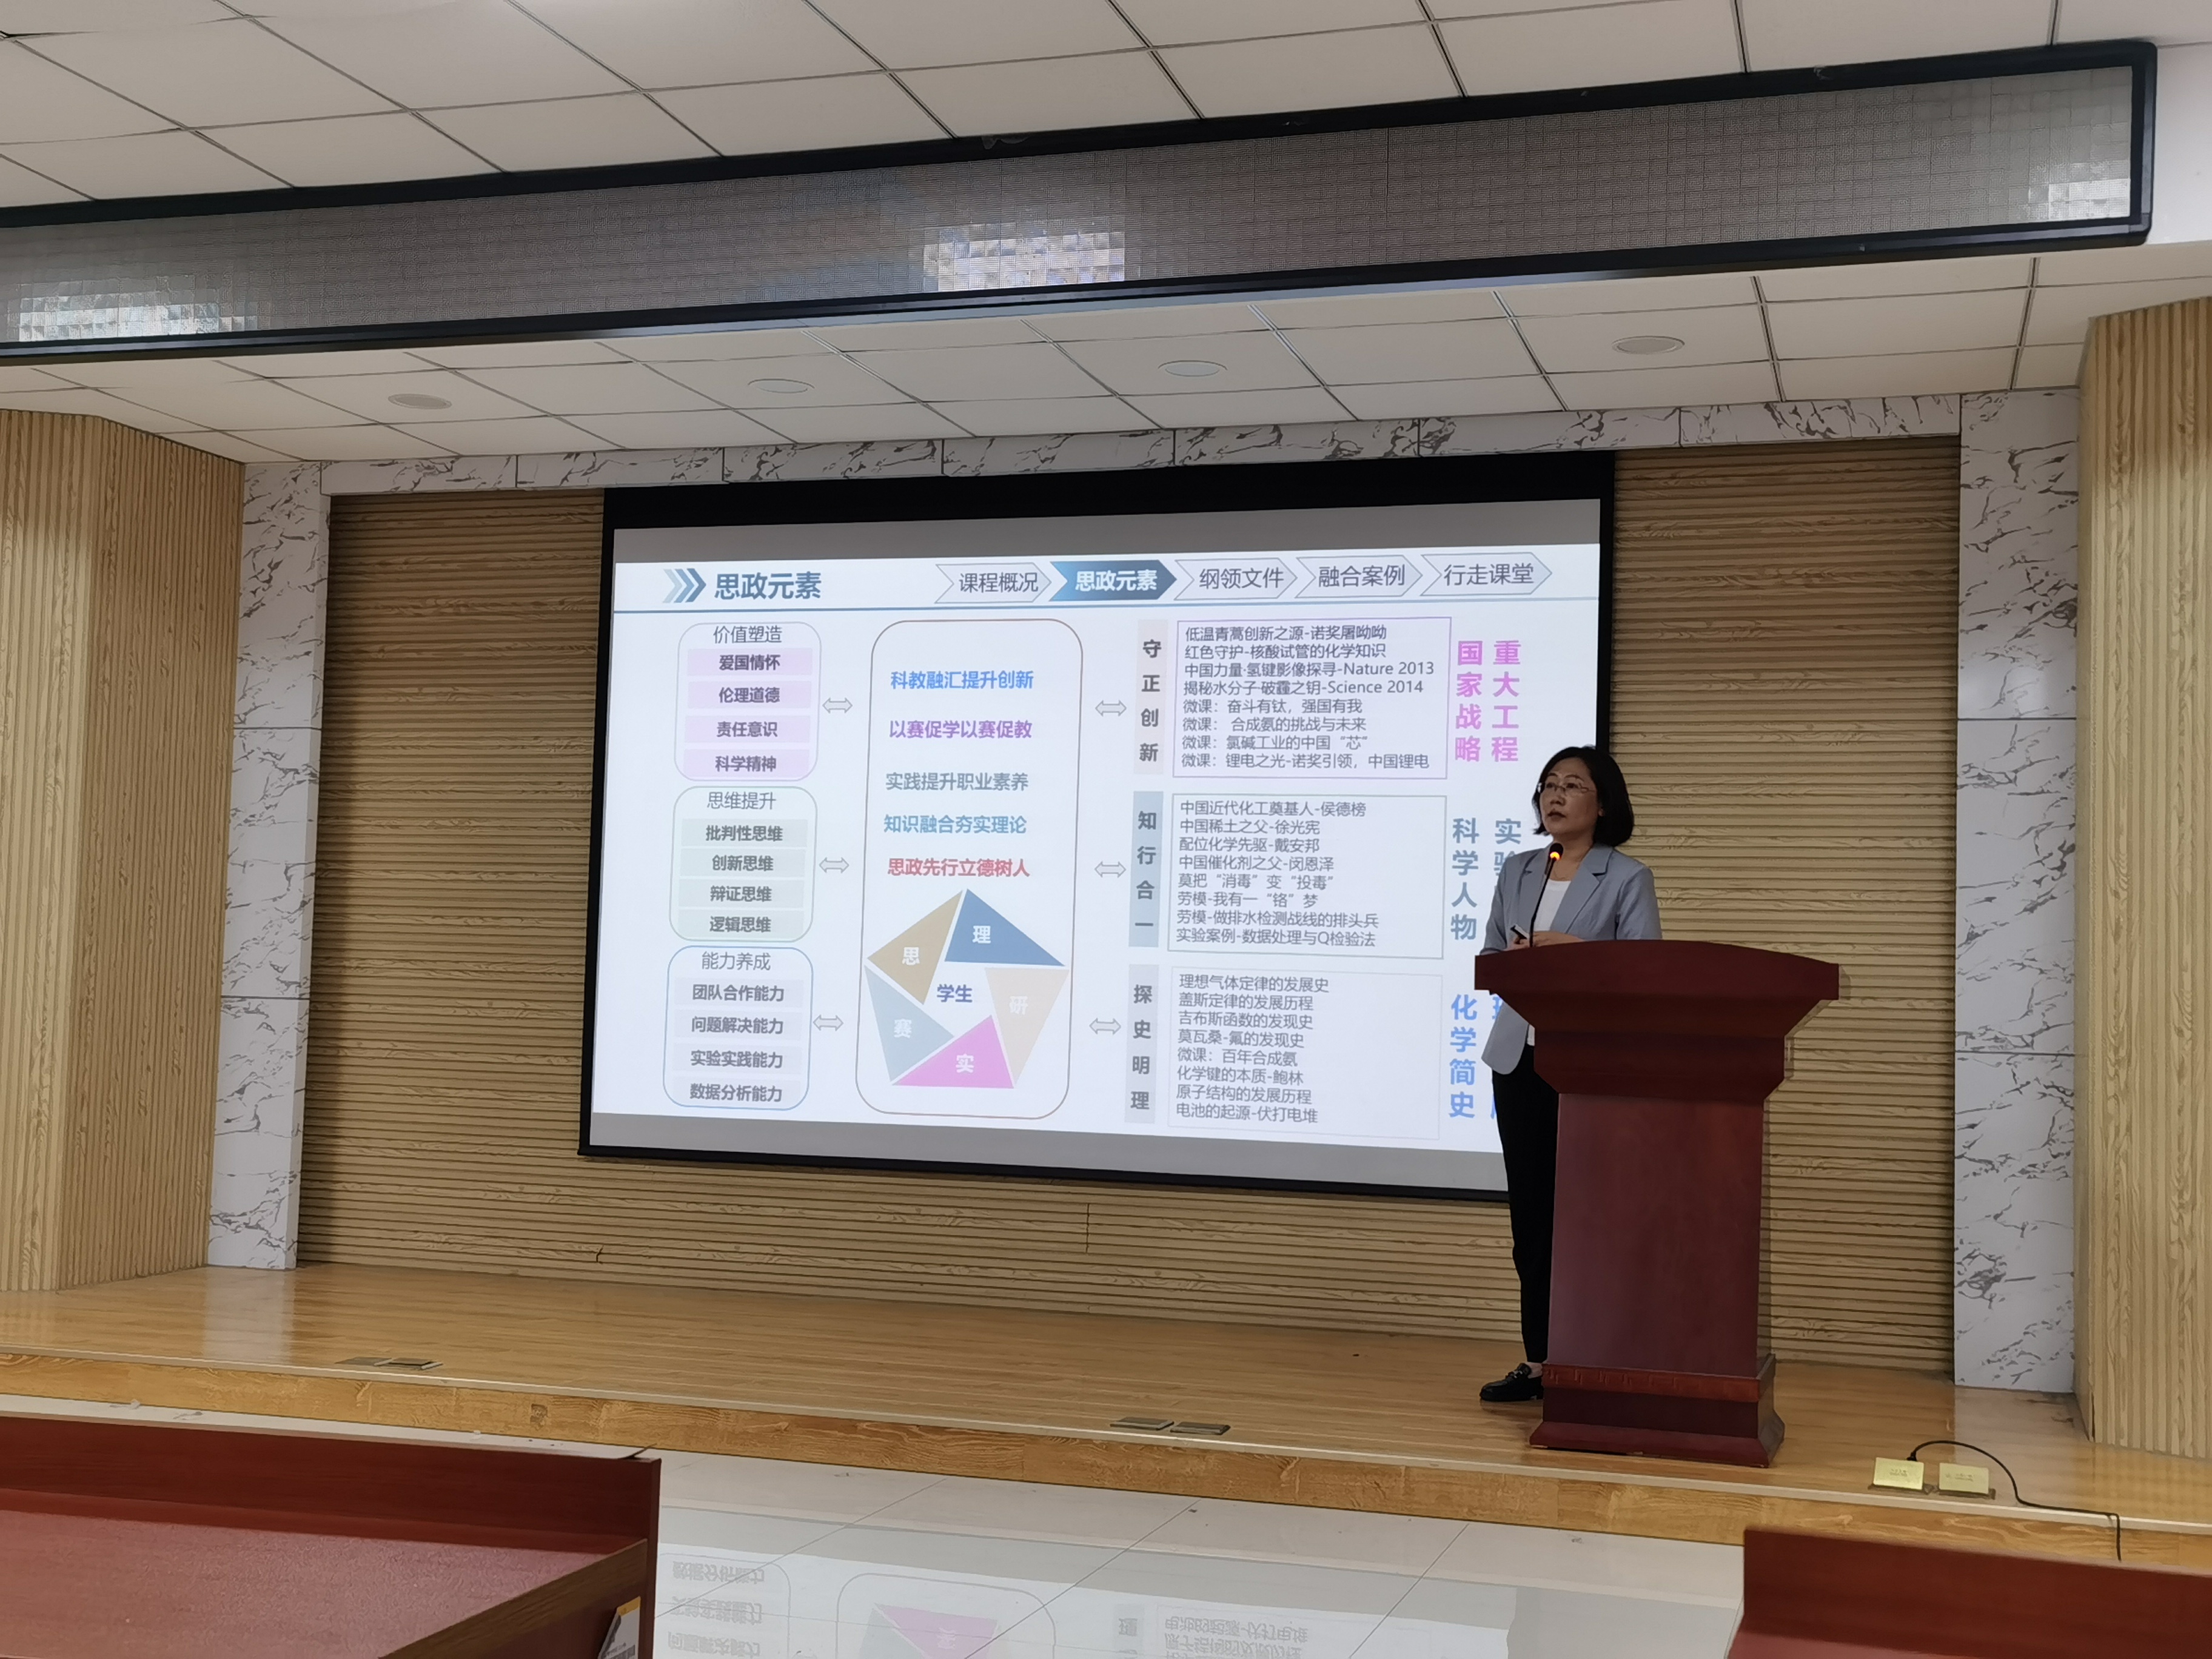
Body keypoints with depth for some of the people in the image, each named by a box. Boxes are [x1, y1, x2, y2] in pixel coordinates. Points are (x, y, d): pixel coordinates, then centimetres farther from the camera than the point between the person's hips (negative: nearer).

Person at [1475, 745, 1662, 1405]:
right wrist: (1514, 957, -6)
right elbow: (1489, 956, 16)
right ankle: (1539, 1360, 13)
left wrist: (1577, 951, -21)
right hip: (1520, 1054, 5)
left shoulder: (1628, 878, -1)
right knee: (1529, 1208, 6)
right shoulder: (1517, 872, 13)